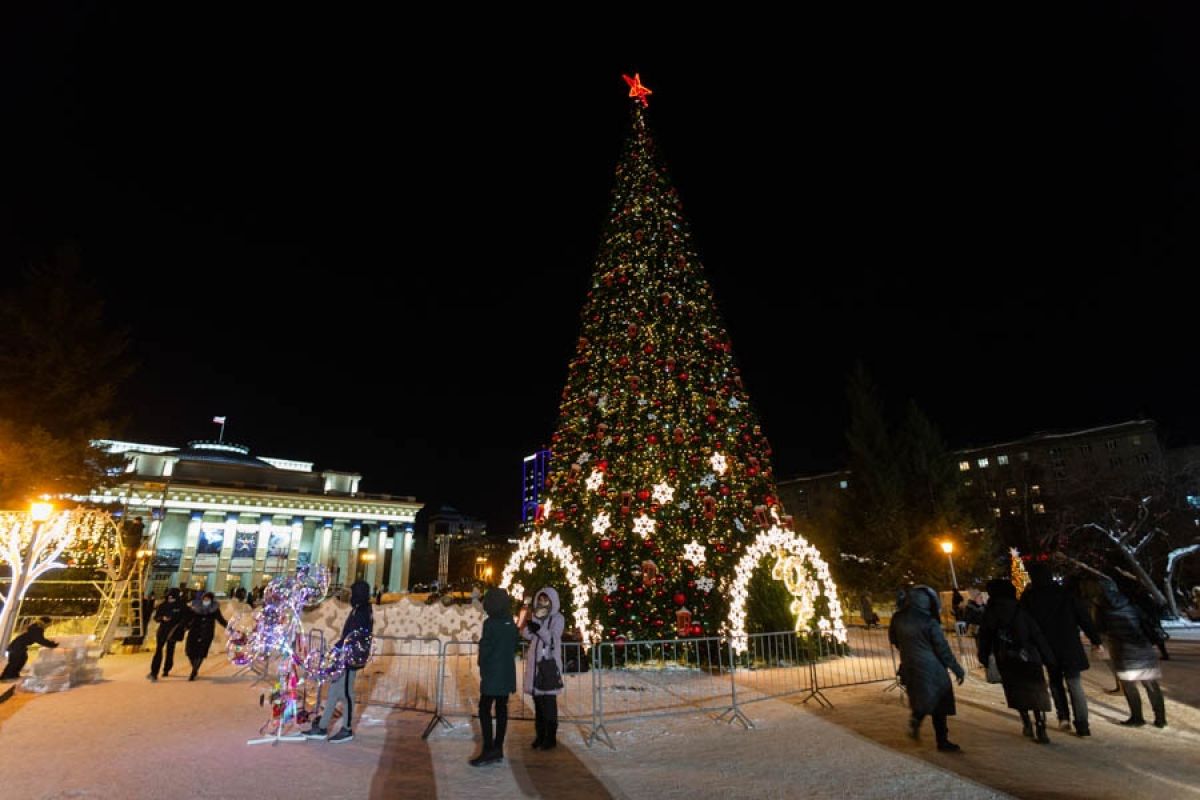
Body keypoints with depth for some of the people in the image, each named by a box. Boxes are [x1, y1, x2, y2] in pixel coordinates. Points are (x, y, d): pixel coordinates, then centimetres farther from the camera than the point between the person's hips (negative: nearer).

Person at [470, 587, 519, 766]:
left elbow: (485, 649, -12)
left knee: (485, 710, 1)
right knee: (502, 710, 11)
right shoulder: (511, 624, 4)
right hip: (507, 673, 6)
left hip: (492, 674, -6)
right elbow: (513, 647, 11)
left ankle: (488, 750, -3)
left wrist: (482, 668, 2)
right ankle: (498, 749, 16)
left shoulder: (489, 623, -15)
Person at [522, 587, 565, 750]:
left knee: (548, 701, -4)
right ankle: (540, 735, 21)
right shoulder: (535, 616, 10)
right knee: (537, 701, 11)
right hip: (535, 663, 5)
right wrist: (529, 624, -20)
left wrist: (539, 629, -29)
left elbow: (553, 640, -15)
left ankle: (550, 738, 6)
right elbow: (526, 635, 0)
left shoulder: (557, 618, -5)